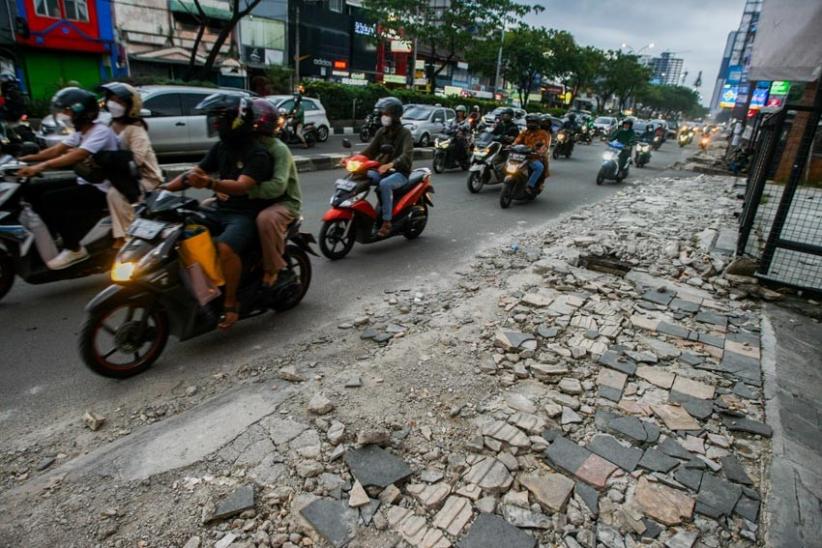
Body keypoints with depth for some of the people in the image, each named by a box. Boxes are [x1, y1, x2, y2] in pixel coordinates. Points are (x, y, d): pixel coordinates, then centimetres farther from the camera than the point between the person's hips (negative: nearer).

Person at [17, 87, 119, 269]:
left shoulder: (101, 131, -17)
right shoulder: (80, 132, 14)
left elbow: (77, 156, -30)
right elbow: (56, 150, 10)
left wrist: (41, 166, -37)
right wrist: (25, 158, -3)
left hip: (100, 189, -10)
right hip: (84, 182, 10)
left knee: (50, 199, -23)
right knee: (32, 191, 5)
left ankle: (74, 249, -11)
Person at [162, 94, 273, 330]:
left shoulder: (257, 154, -13)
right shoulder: (221, 147, 12)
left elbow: (242, 186, -28)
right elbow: (196, 171, 13)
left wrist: (208, 183, -46)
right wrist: (163, 189, 0)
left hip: (246, 215, -8)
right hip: (221, 211, 8)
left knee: (225, 248, -34)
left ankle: (230, 303, -17)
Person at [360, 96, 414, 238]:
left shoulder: (405, 134, -9)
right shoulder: (381, 132, 10)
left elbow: (407, 156, -26)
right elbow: (370, 151, 3)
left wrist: (390, 164, -46)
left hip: (400, 172, -6)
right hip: (383, 170, 6)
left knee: (385, 184, -37)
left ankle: (387, 221, -29)